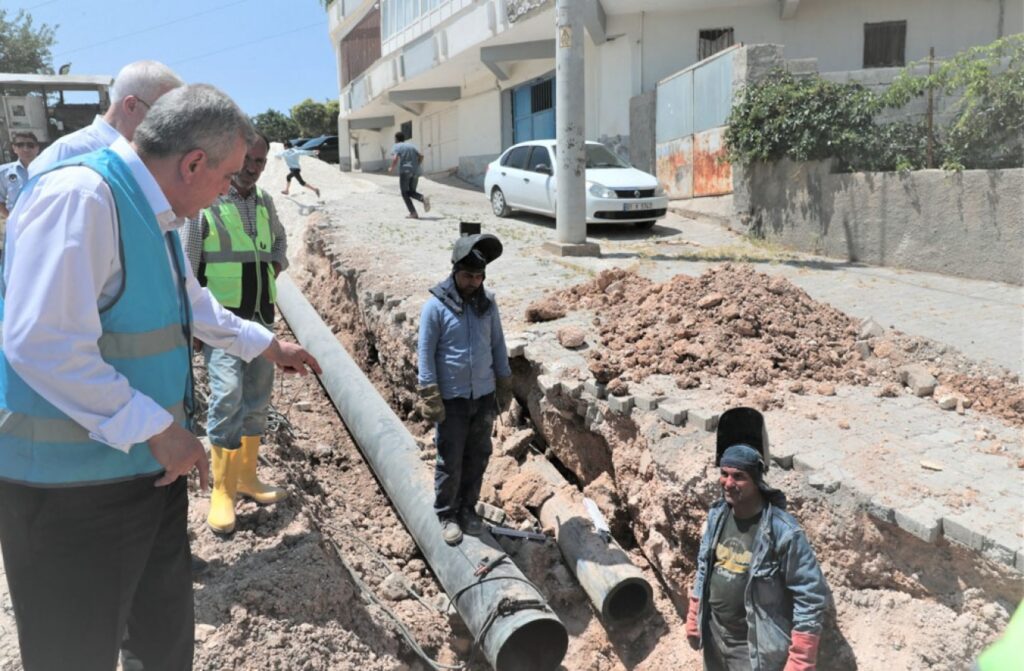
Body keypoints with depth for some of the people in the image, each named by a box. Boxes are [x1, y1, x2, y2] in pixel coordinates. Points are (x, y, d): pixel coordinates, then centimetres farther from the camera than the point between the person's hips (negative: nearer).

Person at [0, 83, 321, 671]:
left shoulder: (155, 213, 9)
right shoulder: (80, 197, -23)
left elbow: (192, 303, 26)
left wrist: (269, 345, 35)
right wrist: (157, 427, -25)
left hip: (150, 465, 9)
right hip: (73, 485, -9)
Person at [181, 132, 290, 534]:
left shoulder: (265, 203, 10)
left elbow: (280, 240, 31)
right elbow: (185, 266, -8)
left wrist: (275, 267, 10)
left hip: (261, 315, 7)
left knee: (257, 397, 11)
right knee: (228, 394, -17)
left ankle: (247, 478, 26)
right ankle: (222, 492, -5)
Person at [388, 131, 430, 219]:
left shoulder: (396, 147, 2)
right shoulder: (411, 145, 19)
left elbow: (395, 158, -14)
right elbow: (421, 156, 12)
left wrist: (392, 168, 1)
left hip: (405, 171, -5)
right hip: (415, 172, 5)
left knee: (405, 193, 4)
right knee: (411, 192, 14)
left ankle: (413, 213, -8)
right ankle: (423, 198, -17)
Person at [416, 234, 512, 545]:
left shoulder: (487, 302, 1)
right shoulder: (436, 306, -12)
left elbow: (498, 344, 10)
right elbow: (425, 353, -10)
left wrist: (505, 385, 10)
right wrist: (430, 396, -13)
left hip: (484, 395, 4)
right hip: (452, 398, -4)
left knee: (478, 457, 14)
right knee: (450, 461, 5)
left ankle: (468, 509, 31)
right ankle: (447, 515, 21)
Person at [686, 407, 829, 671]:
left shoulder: (783, 531, -23)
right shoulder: (717, 516, -3)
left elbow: (811, 598, -19)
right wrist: (694, 622, 14)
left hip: (756, 648, -6)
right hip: (714, 637, 6)